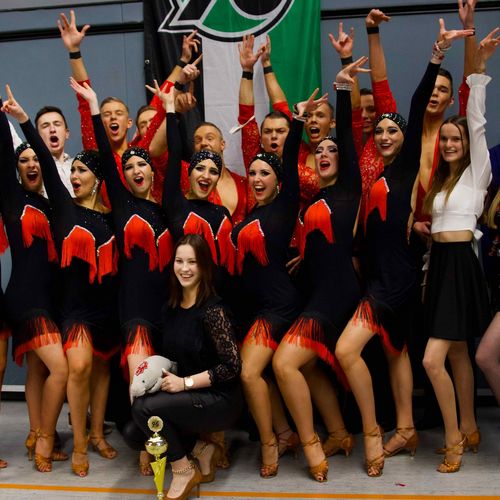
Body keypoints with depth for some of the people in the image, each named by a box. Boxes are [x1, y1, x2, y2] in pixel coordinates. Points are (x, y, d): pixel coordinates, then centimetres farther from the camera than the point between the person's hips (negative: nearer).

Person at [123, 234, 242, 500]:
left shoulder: (212, 309, -19)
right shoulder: (171, 307, 4)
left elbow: (232, 365, -20)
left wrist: (185, 382, -18)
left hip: (218, 400, -8)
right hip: (186, 397, 8)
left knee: (144, 407, -23)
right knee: (133, 435, -4)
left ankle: (184, 470, -3)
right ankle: (201, 450, 9)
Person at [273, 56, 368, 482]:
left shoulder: (348, 188, -1)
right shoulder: (306, 197, 16)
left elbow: (347, 137, -8)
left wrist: (343, 89, -14)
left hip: (339, 292, -8)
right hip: (318, 292, 8)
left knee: (285, 362, -17)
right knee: (309, 366, 15)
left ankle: (311, 443, -4)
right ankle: (339, 436, 30)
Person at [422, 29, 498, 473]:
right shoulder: (440, 180, 17)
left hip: (460, 265, -8)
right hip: (439, 264, 8)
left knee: (433, 360, -13)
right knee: (457, 354, 14)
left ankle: (453, 438, 1)